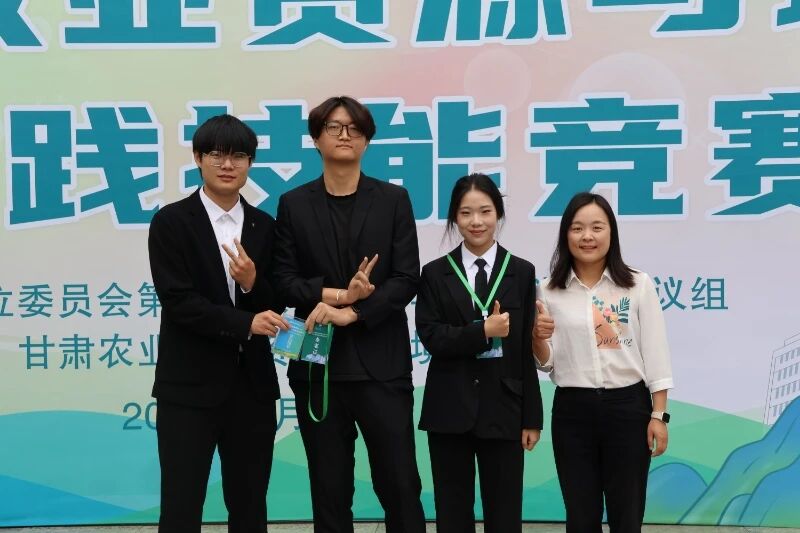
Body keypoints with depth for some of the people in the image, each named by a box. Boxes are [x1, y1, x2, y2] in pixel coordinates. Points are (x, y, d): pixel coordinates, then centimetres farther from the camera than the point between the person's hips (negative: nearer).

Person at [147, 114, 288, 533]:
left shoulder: (264, 226, 9)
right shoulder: (171, 221, -3)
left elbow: (275, 306, 7)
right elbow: (177, 300, -12)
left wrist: (252, 282, -14)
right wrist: (245, 323, -20)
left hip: (252, 383, 4)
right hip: (190, 385, -4)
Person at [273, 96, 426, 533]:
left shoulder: (394, 199, 5)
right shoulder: (293, 204, 7)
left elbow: (406, 279, -4)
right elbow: (284, 281, 0)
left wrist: (349, 312, -14)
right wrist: (339, 293, -15)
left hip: (380, 362, -1)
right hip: (318, 364, 1)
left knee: (400, 483, 2)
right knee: (330, 490, 9)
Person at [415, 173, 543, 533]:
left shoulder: (522, 273, 5)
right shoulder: (435, 273, 5)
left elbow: (527, 351, 2)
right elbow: (431, 337, -6)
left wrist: (531, 418, 0)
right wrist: (483, 332, -17)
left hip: (503, 409, 0)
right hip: (450, 410, 1)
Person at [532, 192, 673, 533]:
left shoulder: (639, 285, -1)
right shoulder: (550, 292, 2)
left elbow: (655, 354, 0)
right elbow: (547, 365, 4)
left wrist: (658, 415, -4)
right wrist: (537, 337, -17)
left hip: (627, 407, -1)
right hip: (572, 411, 1)